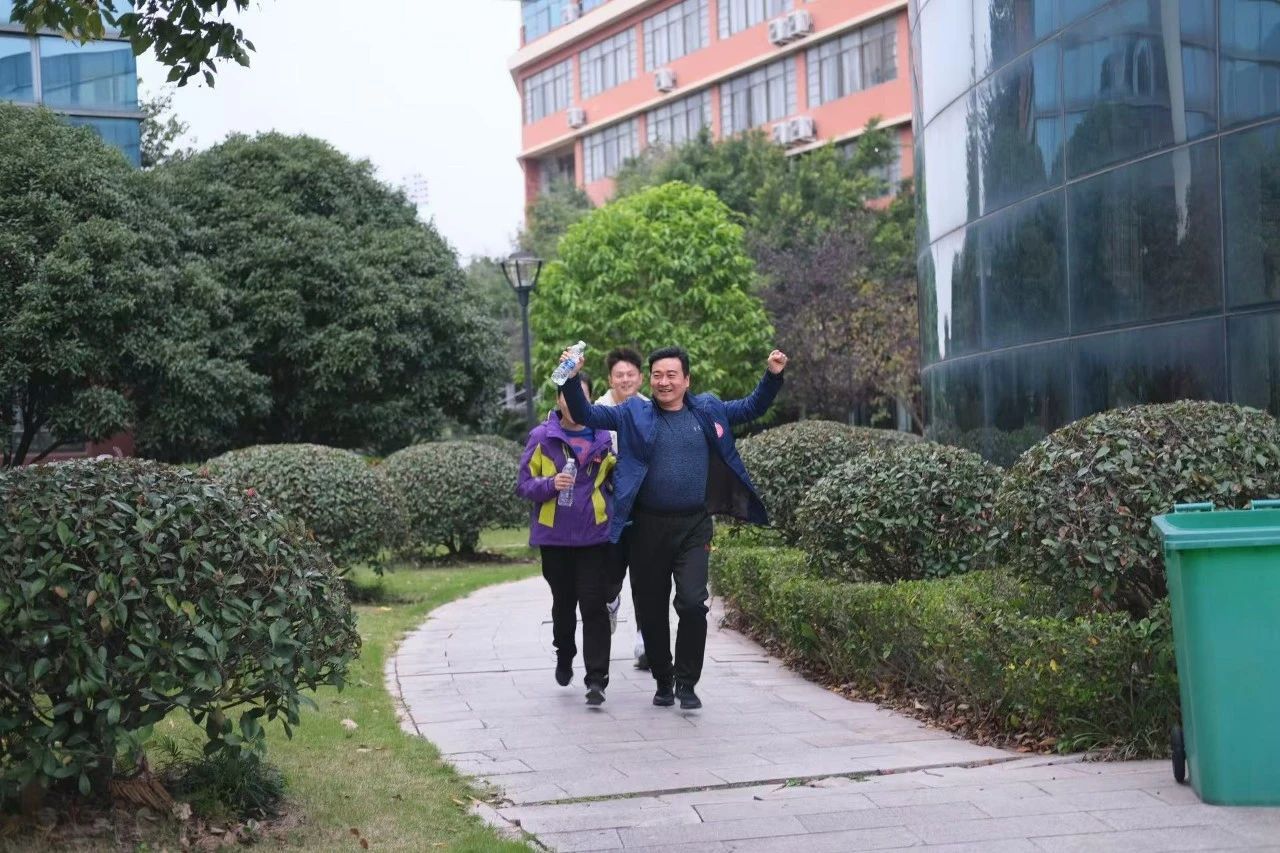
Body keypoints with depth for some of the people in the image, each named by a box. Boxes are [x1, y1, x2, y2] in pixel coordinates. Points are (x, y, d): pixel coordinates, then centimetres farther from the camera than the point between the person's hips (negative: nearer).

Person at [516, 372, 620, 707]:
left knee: (594, 606, -8)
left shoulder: (603, 437, 4)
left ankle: (596, 679, -7)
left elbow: (615, 480, 16)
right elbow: (524, 484, -1)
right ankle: (564, 656, 42)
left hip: (595, 534, 0)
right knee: (563, 602, 16)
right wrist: (551, 484, -20)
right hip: (555, 535, 1)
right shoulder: (542, 437, -1)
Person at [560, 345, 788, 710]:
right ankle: (663, 681, 26)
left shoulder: (709, 410, 8)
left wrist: (773, 376, 8)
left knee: (693, 603, -14)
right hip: (647, 527, 0)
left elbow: (752, 408, 21)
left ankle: (686, 682, 3)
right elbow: (586, 414, -1)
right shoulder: (633, 414, 4)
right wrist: (571, 381, -17)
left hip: (693, 527, 0)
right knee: (650, 610, 7)